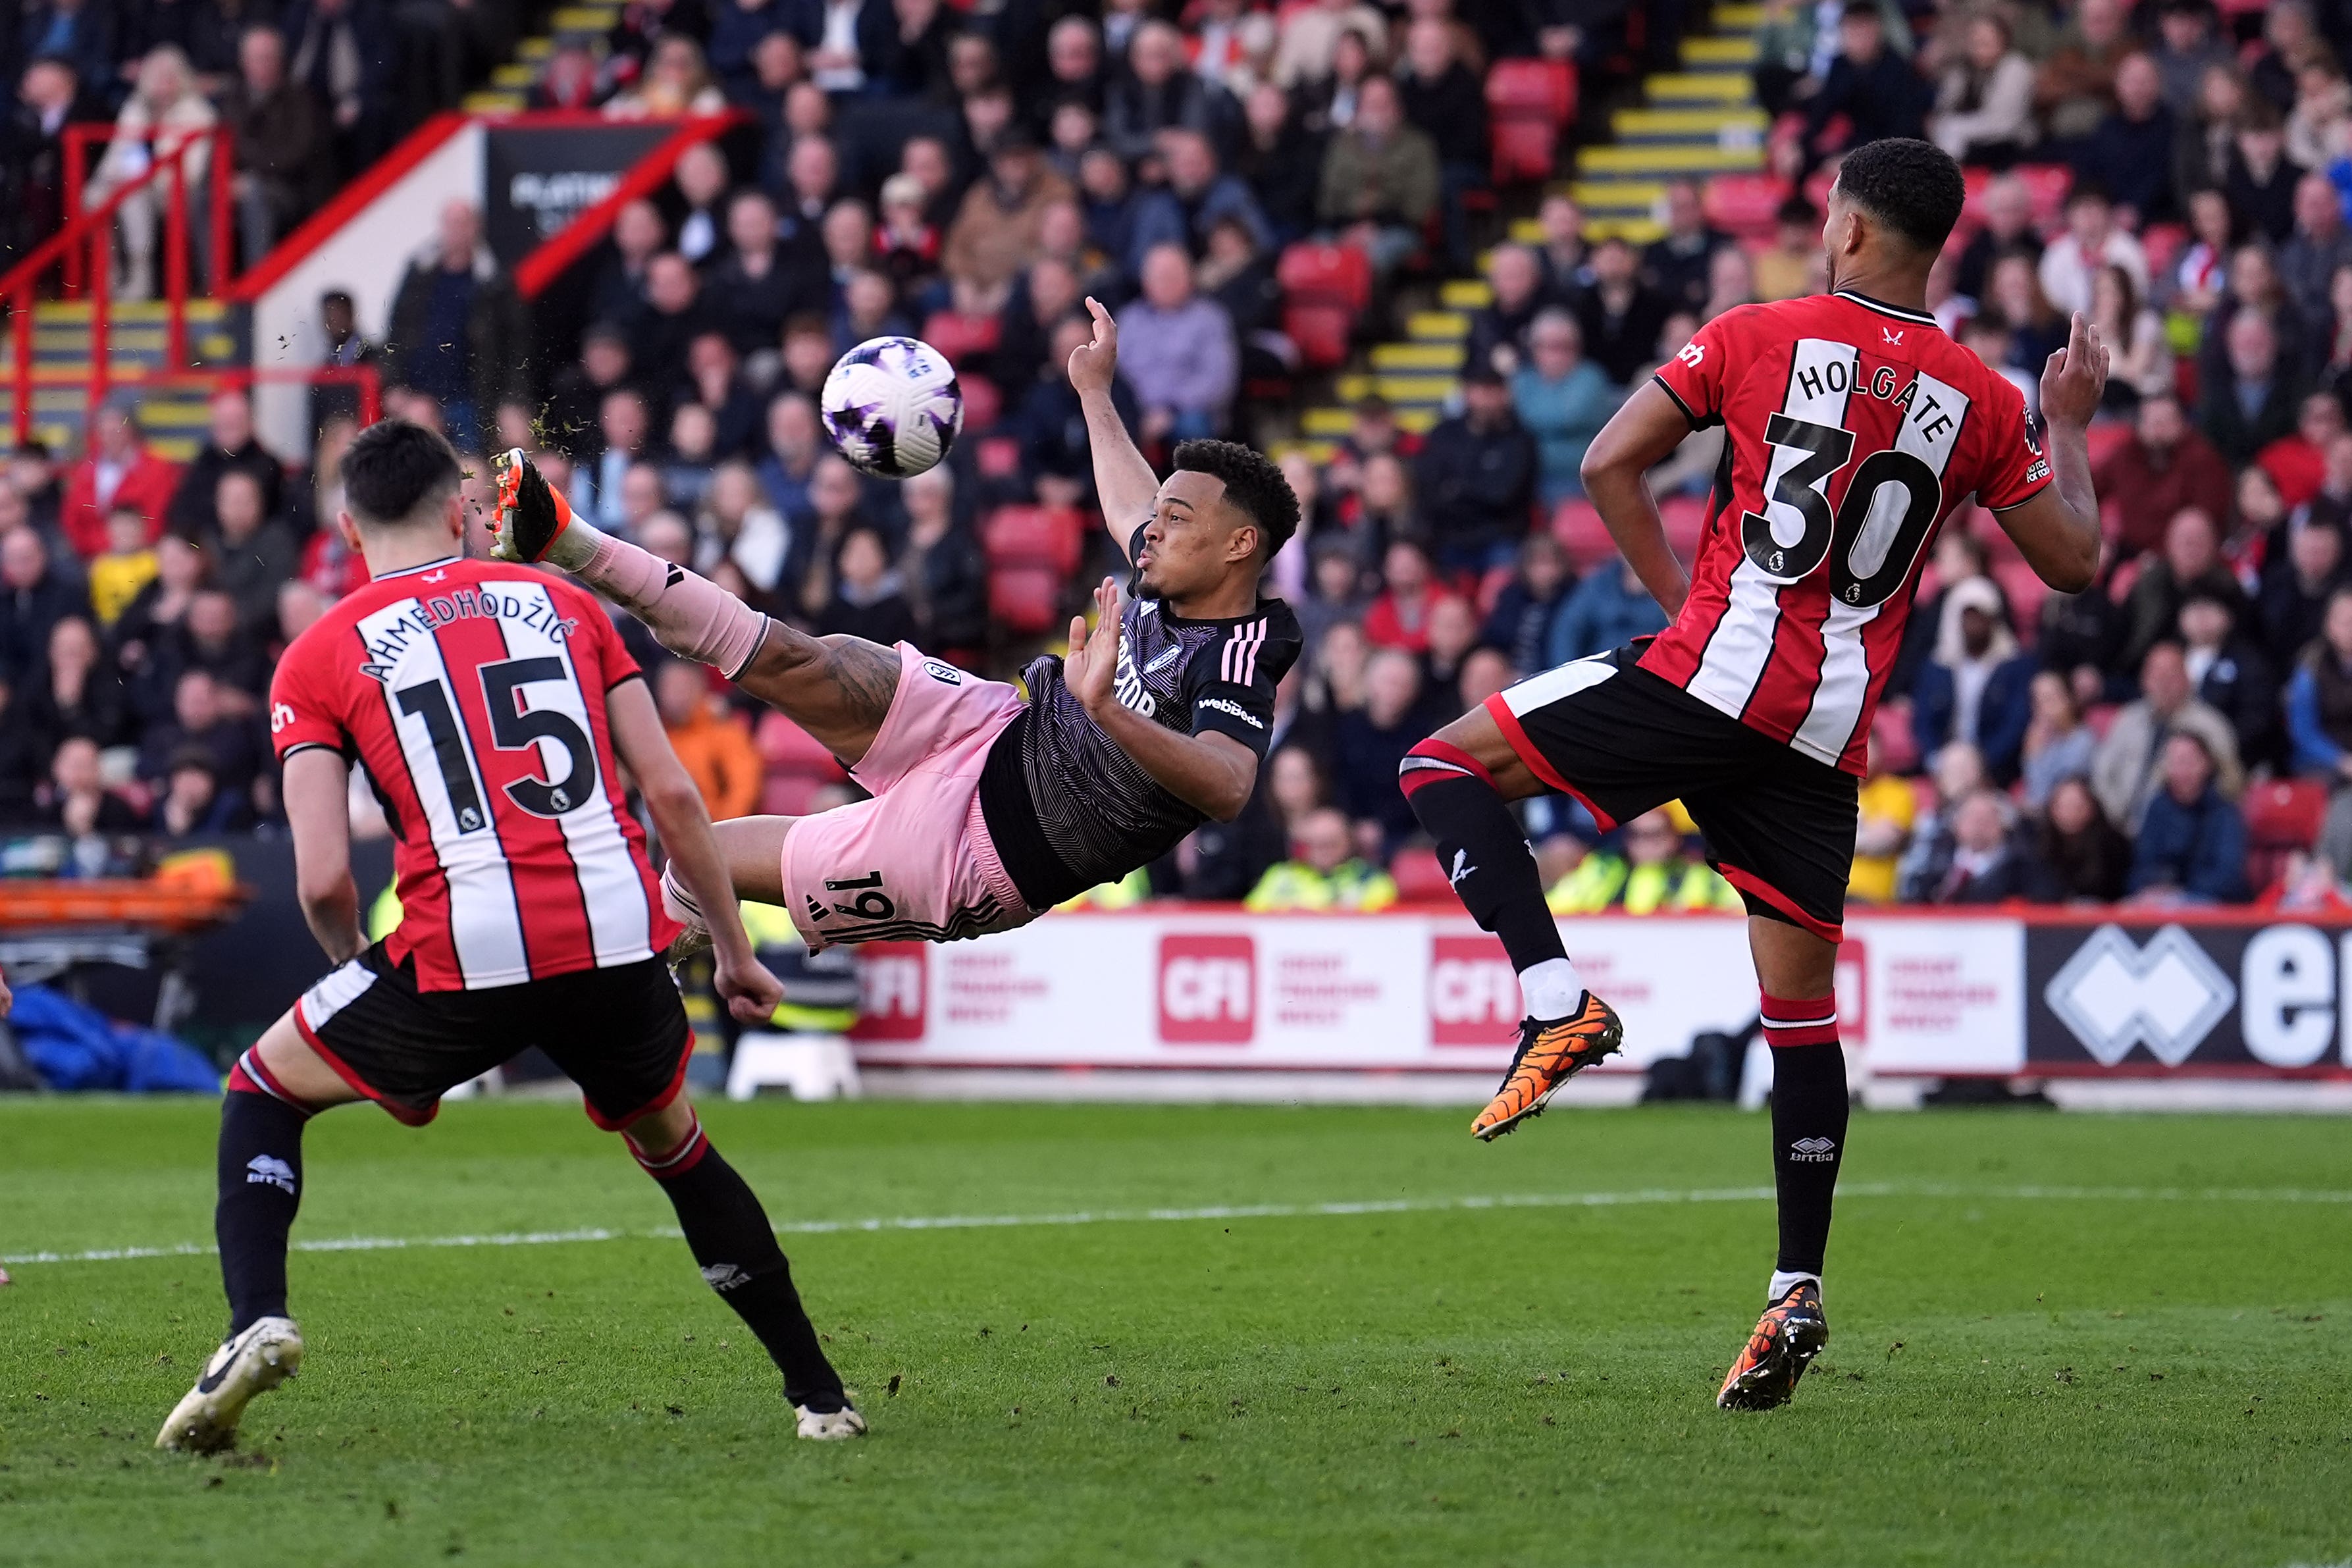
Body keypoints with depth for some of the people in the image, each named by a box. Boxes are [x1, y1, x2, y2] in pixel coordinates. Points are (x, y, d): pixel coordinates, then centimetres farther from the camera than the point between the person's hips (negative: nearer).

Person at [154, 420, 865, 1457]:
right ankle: (820, 1395, 29)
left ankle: (256, 1321, -2)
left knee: (263, 1095, 20)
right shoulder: (562, 604, 18)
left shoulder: (320, 658, 10)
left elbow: (322, 879, 0)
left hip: (461, 954, -3)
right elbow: (672, 794, 12)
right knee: (674, 1146, 30)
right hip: (616, 939, 3)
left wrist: (364, 977, 19)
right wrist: (733, 948, 22)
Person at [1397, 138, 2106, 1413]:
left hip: (1714, 673, -4)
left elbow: (1609, 463, -1)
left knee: (1450, 765, 8)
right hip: (1829, 734, 4)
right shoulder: (1981, 401, 8)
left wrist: (1679, 593, 9)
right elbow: (2069, 559, 15)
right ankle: (1797, 1291, 6)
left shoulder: (1760, 338, 1)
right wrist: (2069, 425, 30)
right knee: (1801, 1001, 10)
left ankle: (1556, 996, -10)